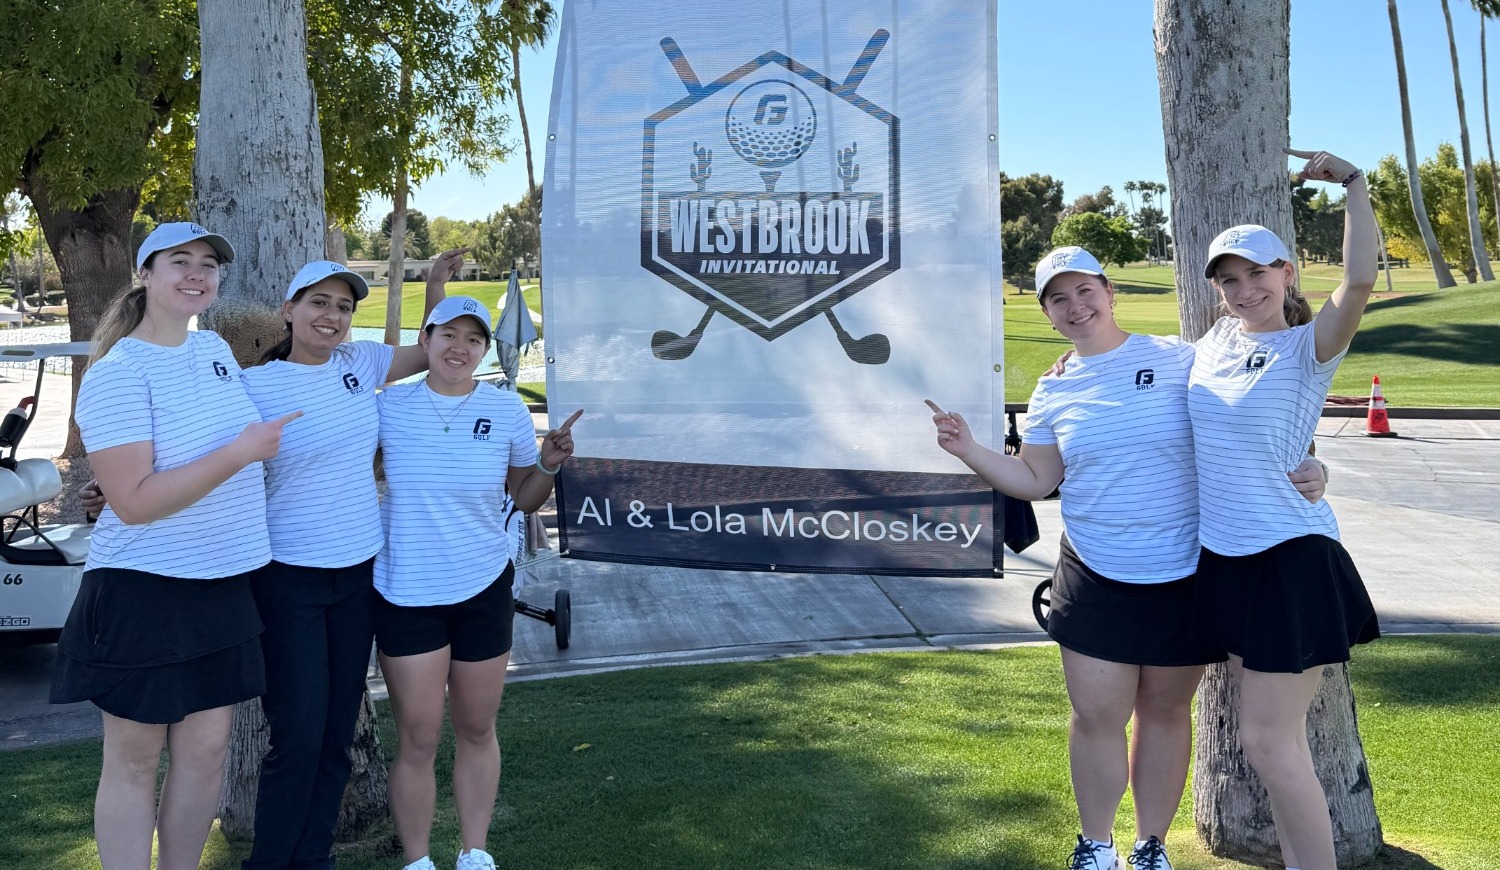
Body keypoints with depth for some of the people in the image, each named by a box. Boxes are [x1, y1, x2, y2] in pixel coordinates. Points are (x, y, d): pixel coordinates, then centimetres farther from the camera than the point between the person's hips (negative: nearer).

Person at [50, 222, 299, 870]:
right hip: (144, 594, -7)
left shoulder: (216, 349, 7)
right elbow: (134, 502, -23)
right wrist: (239, 453, -23)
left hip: (222, 586, 7)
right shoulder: (117, 374, -15)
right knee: (134, 762, 6)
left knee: (206, 751, 12)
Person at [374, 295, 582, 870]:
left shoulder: (507, 410, -1)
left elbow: (525, 499, 7)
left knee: (476, 730, 12)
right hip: (406, 592, -1)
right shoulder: (389, 406, -3)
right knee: (417, 738, 1)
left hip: (484, 587, 2)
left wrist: (550, 465, -12)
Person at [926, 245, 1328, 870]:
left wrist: (1304, 469, -16)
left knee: (1164, 712, 12)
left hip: (1182, 576, -2)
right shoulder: (1054, 391, 5)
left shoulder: (1178, 359, -5)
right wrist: (966, 448, -3)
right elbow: (1033, 480, 9)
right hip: (1095, 578, 2)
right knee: (1097, 716, 3)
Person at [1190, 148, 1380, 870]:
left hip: (1290, 562, -7)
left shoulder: (1308, 347, -10)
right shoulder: (1216, 340, 8)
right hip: (1225, 559, 7)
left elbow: (1359, 278, -30)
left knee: (1269, 742, -4)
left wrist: (1351, 181, -21)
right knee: (1271, 739, 15)